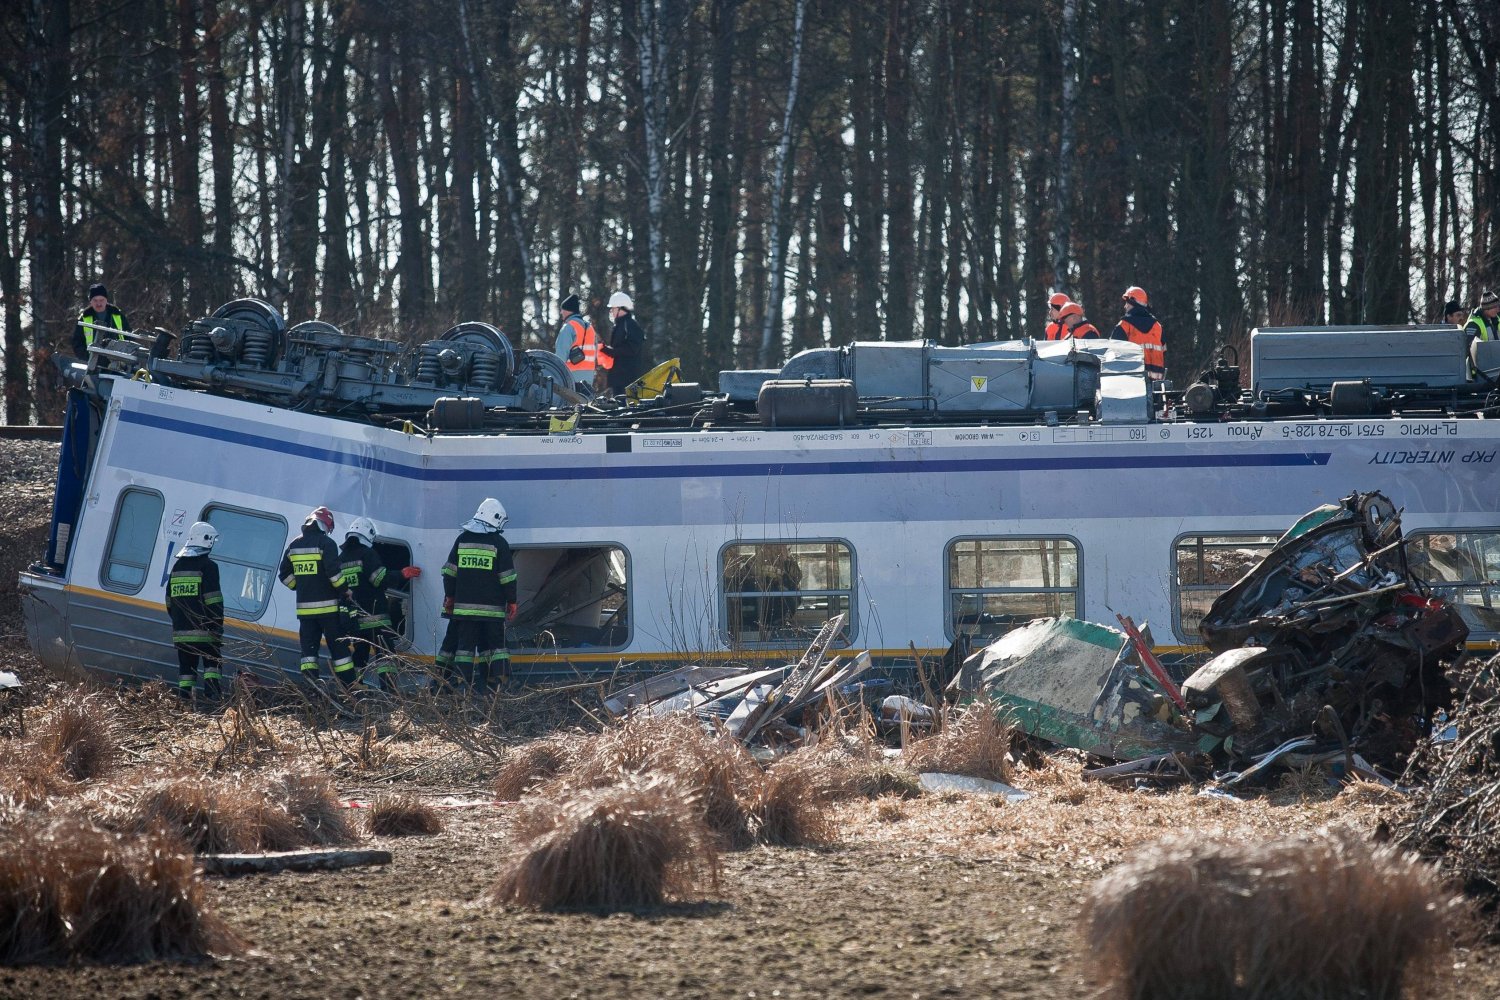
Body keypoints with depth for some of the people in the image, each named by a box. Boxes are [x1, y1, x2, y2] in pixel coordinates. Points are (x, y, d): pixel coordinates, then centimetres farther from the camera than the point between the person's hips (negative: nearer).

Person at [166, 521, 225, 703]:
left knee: (186, 664, 9)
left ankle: (184, 694, 5)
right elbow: (214, 599, -13)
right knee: (212, 661, 2)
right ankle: (211, 689, -13)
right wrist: (218, 625, -11)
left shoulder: (178, 565, 14)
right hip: (203, 630, -5)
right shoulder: (208, 566, -7)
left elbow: (169, 600, 19)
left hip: (180, 631, 5)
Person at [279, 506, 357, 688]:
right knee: (338, 646, 1)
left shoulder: (294, 545, 10)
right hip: (327, 607, -5)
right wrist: (346, 592, -6)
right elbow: (333, 571, -18)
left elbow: (285, 574, 13)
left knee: (308, 647, 6)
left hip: (304, 607, 5)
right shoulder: (326, 543, -10)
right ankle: (349, 688, 1)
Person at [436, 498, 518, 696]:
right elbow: (507, 576, -3)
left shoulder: (462, 539, 7)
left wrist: (449, 596, 16)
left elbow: (450, 572, 9)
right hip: (492, 606, -2)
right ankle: (501, 679, -3)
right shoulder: (499, 543, -3)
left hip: (464, 605, 2)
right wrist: (511, 601, 4)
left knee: (465, 643, 4)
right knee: (495, 642, 5)